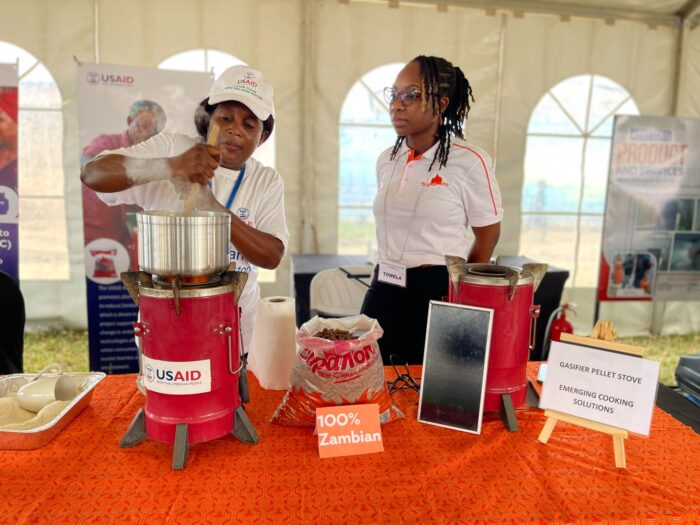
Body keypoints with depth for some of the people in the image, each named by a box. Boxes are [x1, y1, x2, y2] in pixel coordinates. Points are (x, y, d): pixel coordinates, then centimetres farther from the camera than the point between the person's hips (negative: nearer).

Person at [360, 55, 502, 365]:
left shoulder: (470, 162, -10)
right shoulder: (386, 161, 8)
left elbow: (488, 235, -1)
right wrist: (389, 277, 16)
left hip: (438, 293, -5)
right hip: (384, 292, 5)